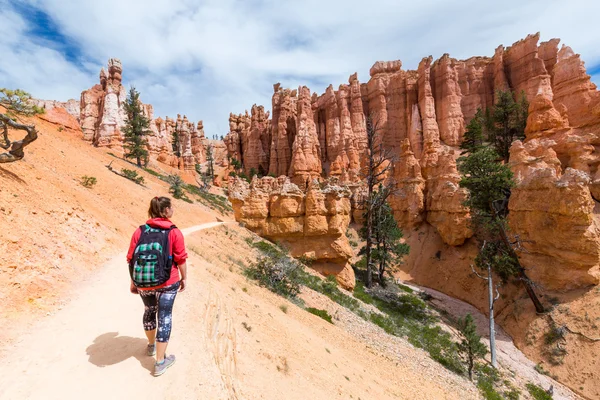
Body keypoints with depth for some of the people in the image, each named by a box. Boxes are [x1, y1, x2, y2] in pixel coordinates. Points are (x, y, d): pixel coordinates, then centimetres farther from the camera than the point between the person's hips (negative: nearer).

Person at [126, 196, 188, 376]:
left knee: (149, 311, 26)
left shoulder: (139, 231, -3)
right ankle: (160, 361, 15)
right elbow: (181, 259, -11)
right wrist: (183, 278, 3)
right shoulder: (174, 232, -12)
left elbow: (132, 259, 0)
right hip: (167, 282, -4)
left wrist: (133, 282, 10)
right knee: (164, 317, 8)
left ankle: (151, 345, 49)